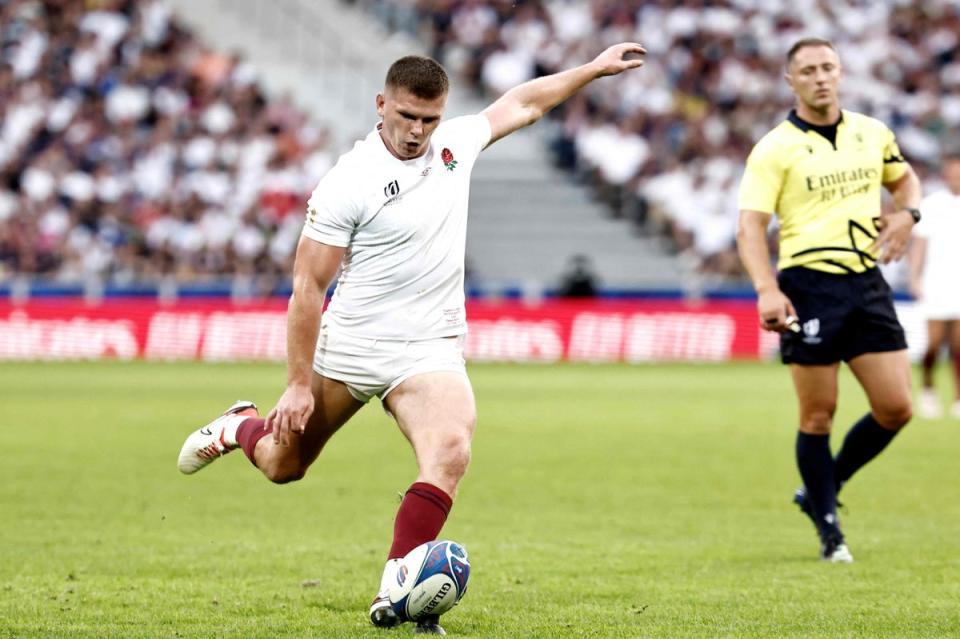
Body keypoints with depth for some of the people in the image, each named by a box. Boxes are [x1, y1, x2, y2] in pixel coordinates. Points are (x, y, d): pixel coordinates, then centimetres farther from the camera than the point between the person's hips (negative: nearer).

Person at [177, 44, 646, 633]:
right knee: (282, 465, 13)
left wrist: (595, 68, 21)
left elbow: (522, 104, 21)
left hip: (430, 350, 3)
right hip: (347, 346, -3)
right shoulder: (348, 184, -15)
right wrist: (299, 385, -15)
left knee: (451, 453, -26)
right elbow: (308, 287, -14)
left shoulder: (455, 143, 1)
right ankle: (241, 426, 50)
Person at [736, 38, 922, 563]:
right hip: (808, 286, -5)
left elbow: (904, 178, 28)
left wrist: (906, 214, 5)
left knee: (895, 408, 0)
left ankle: (820, 491, 21)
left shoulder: (872, 134, 10)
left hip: (867, 283, 5)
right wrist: (767, 290, -25)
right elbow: (750, 226, -11)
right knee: (818, 415, -1)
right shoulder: (775, 149, -6)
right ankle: (828, 529, 13)